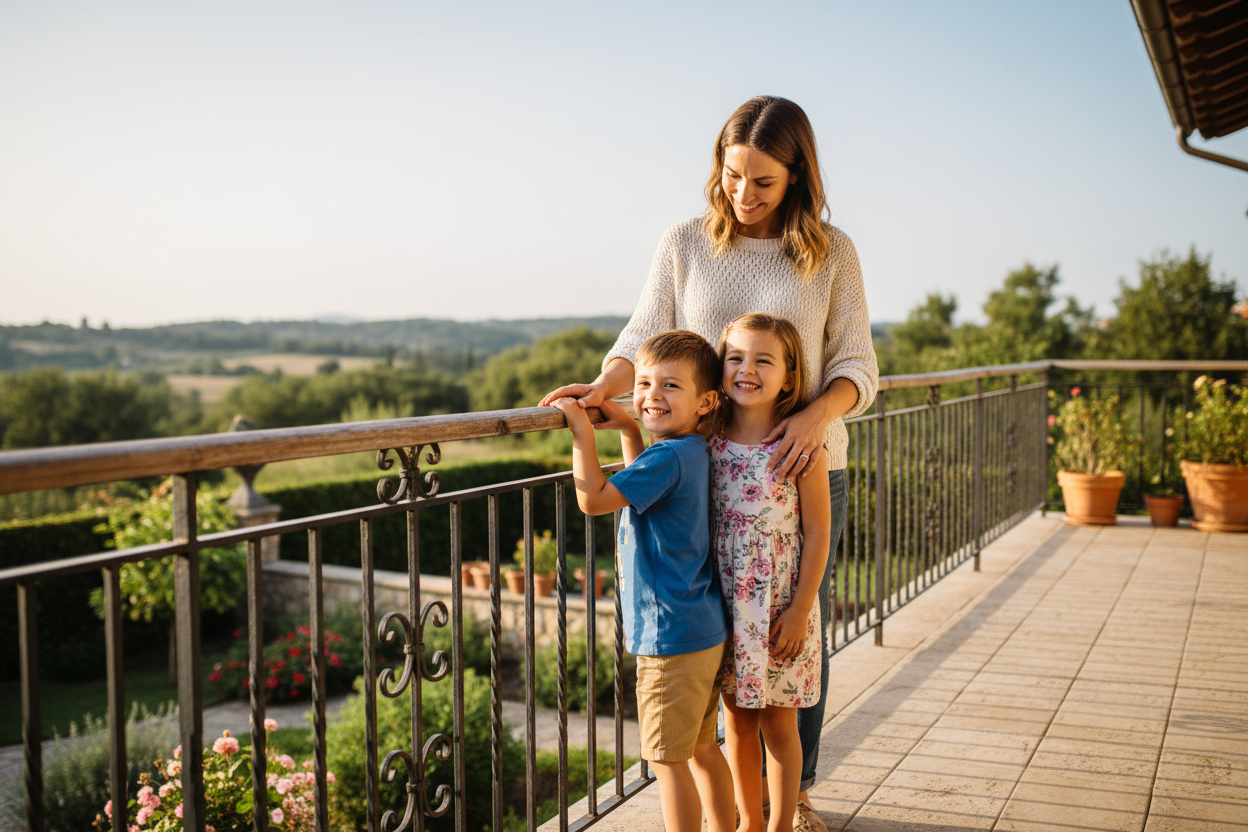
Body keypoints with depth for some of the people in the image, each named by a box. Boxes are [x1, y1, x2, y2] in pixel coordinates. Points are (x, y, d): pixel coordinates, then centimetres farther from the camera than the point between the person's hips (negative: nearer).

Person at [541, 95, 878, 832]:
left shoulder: (831, 252, 0)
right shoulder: (685, 244, 1)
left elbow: (857, 366, -2)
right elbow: (646, 340, 1)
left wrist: (816, 416, -23)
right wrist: (604, 386, -20)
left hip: (805, 470, 0)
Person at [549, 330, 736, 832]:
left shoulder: (670, 458, -21)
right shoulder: (691, 451, 8)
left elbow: (593, 499, -23)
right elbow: (644, 480, 29)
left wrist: (583, 432, -17)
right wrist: (627, 428, 16)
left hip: (672, 638, -10)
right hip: (709, 631, 10)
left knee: (668, 758, 1)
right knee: (702, 748, 20)